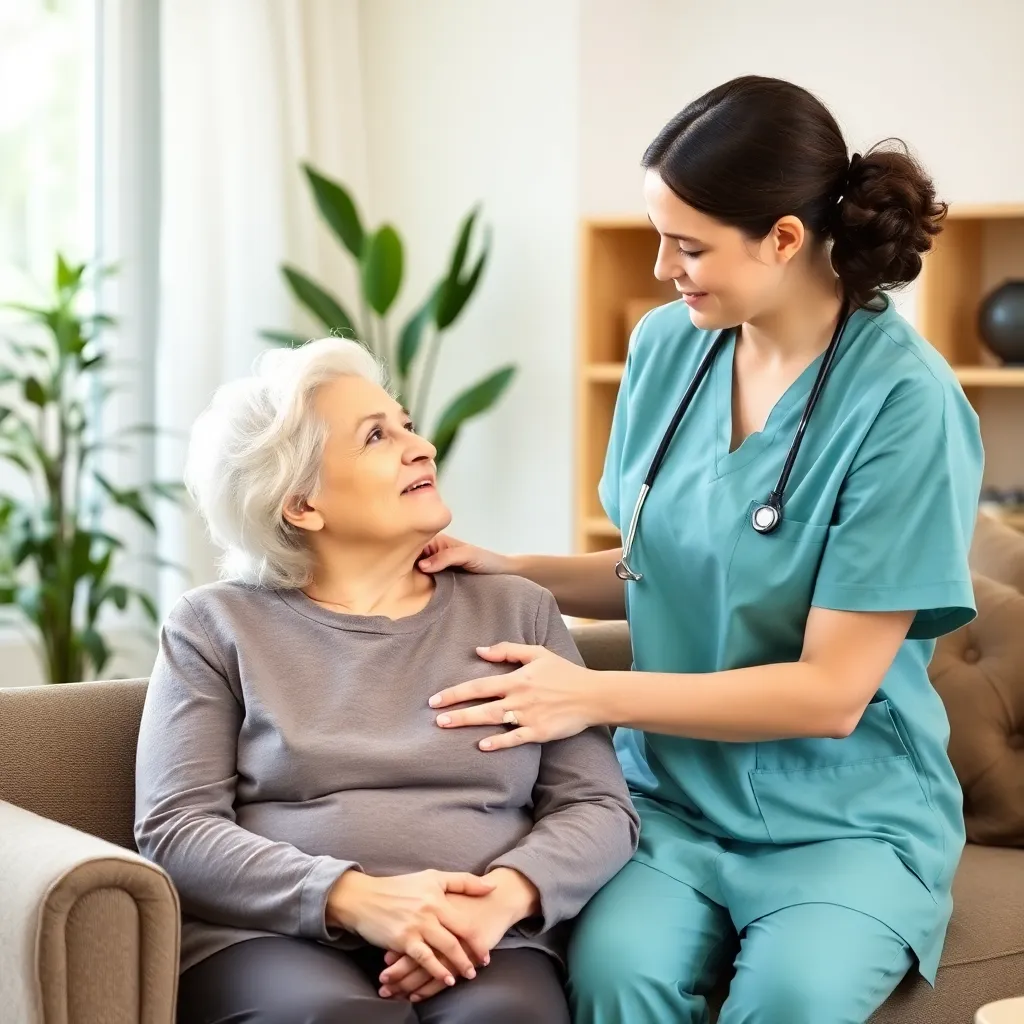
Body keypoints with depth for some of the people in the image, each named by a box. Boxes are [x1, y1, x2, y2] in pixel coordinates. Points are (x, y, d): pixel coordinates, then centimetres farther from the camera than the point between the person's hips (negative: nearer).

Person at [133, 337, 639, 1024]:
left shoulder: (517, 612, 15)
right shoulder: (216, 627, 10)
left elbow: (600, 806, 9)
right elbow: (175, 829, 0)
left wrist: (502, 897, -13)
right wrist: (355, 898, -17)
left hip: (482, 944, 2)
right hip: (276, 937, -1)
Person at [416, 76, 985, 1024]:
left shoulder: (905, 404, -15)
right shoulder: (668, 346, 2)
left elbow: (833, 691, -15)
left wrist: (595, 695, -16)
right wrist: (505, 571, 1)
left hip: (844, 816, -3)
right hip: (673, 795, 3)